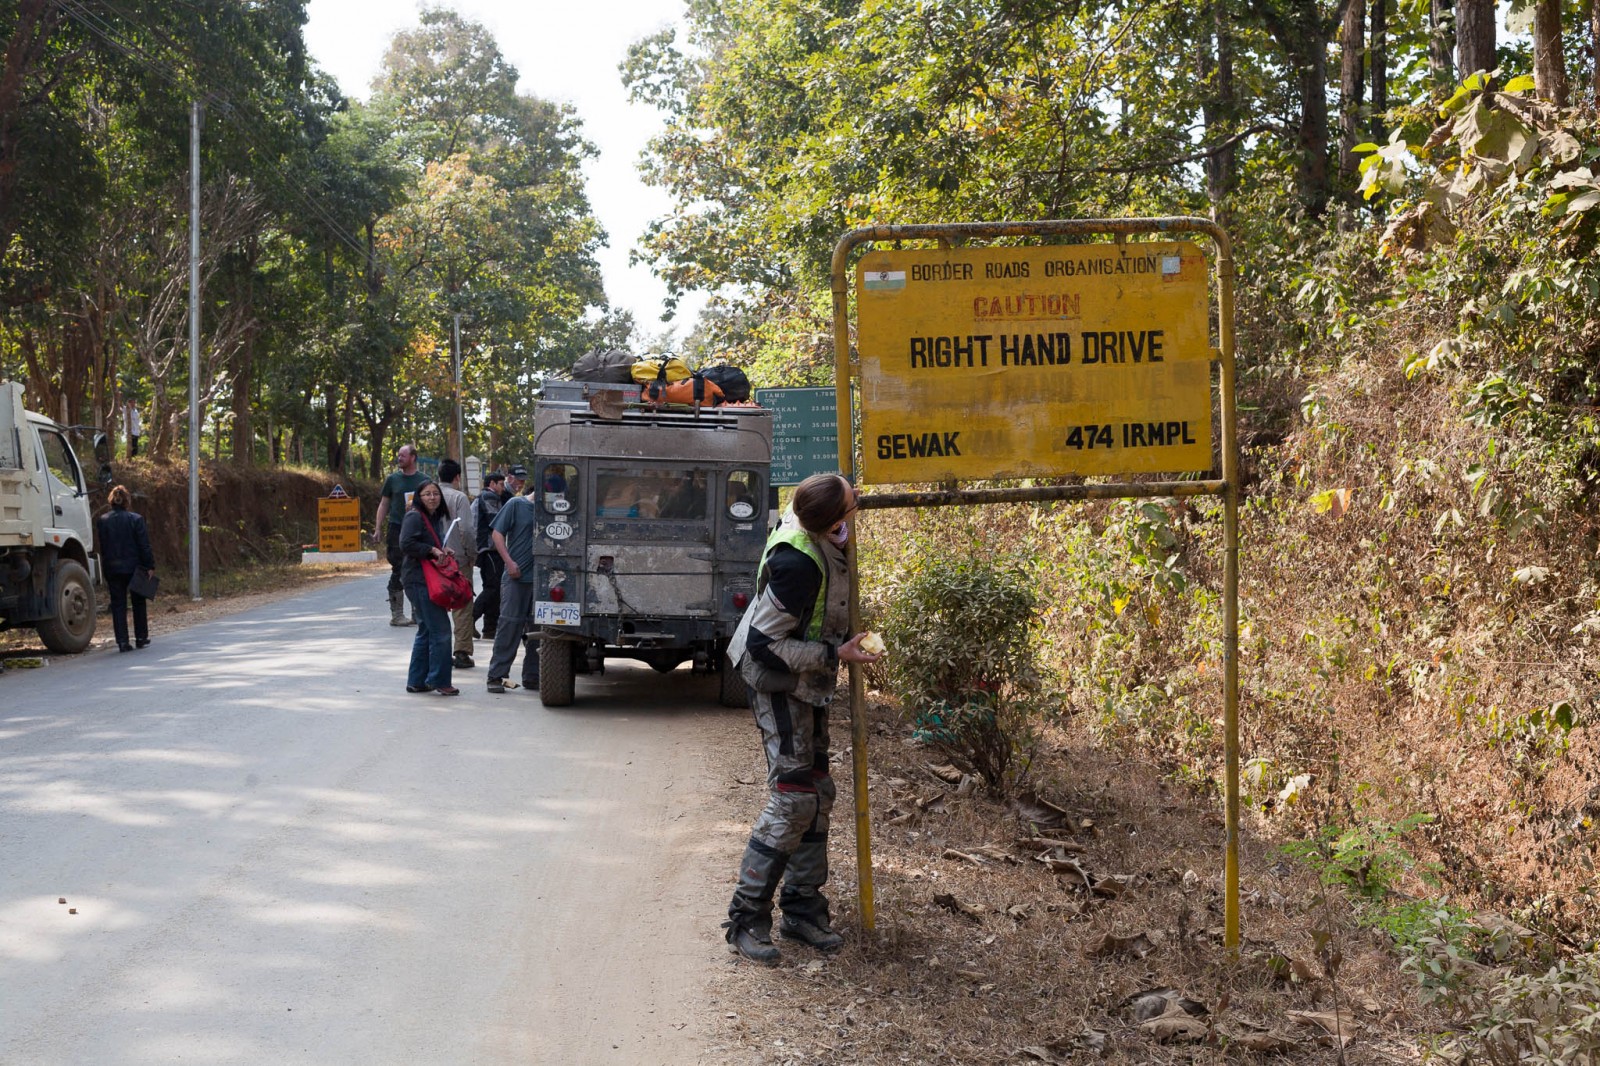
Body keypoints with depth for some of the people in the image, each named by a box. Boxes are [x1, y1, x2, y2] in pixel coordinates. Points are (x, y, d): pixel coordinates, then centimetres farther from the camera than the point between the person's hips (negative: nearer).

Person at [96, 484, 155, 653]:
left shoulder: (102, 521, 1)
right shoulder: (136, 519, -7)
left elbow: (102, 547, 5)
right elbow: (144, 546, -8)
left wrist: (105, 569, 11)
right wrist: (150, 566, -3)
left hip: (112, 568, 2)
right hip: (134, 567, -2)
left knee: (118, 604, 4)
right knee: (138, 603, 13)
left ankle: (122, 641, -2)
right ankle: (141, 638, 19)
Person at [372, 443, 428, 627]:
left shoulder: (424, 480, 7)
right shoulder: (392, 479, 6)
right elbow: (384, 504, 9)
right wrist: (378, 529, 2)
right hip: (396, 529, -1)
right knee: (398, 572, -4)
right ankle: (396, 614, 0)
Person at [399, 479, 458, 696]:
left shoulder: (436, 518, 18)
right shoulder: (414, 517, -10)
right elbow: (407, 544, -21)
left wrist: (443, 553, 10)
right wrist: (432, 551, -18)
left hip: (430, 580, 10)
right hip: (419, 581, -10)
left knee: (426, 630, 14)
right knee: (440, 630, -11)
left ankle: (416, 681, 21)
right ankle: (439, 681, -5)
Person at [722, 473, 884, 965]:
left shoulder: (806, 519, -7)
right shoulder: (798, 563, -33)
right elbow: (766, 643, -28)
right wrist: (836, 655, -23)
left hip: (807, 681, 10)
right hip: (779, 681, -10)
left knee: (818, 794, 12)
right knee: (793, 799, -11)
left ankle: (802, 908, 21)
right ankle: (746, 920, -3)